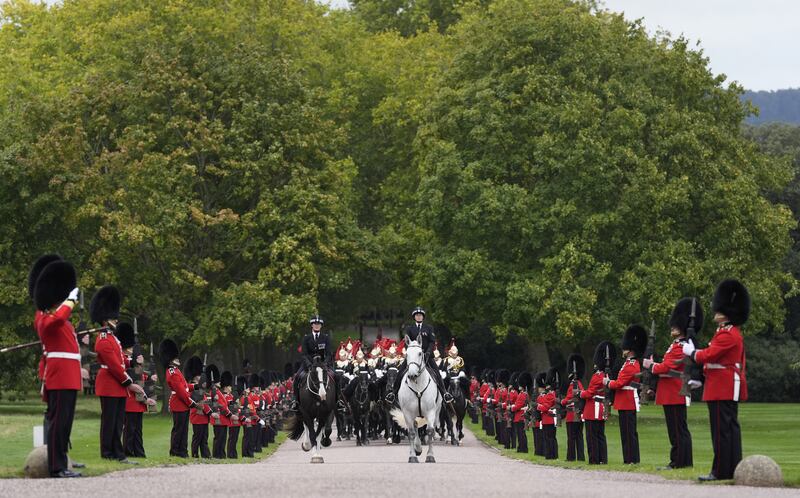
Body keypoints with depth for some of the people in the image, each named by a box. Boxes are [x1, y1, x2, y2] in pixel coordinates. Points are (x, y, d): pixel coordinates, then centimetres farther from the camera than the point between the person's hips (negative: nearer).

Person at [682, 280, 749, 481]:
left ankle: (721, 471, -8)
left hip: (722, 389, -11)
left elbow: (709, 355, -18)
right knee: (731, 427, 11)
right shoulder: (734, 333, 17)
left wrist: (691, 352, -2)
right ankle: (734, 468, 13)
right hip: (731, 389, 11)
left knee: (721, 429, -8)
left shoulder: (727, 335, -16)